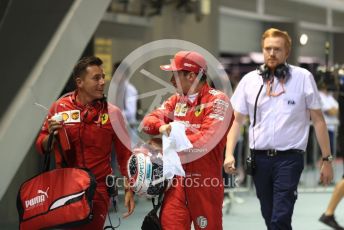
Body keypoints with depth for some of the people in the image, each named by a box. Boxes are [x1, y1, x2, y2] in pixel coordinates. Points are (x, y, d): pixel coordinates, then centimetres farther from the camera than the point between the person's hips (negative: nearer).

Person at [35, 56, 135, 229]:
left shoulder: (112, 112, -2)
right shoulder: (60, 107, 0)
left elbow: (124, 154, 3)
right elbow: (41, 146, 6)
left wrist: (129, 190, -1)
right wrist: (51, 135, -15)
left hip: (98, 189, -1)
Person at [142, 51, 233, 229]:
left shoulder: (218, 101, -11)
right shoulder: (176, 99, 12)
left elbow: (205, 140, -21)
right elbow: (148, 120, 10)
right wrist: (161, 127, -14)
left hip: (205, 182, -6)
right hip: (178, 180, 6)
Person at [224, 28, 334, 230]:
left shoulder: (303, 77, -2)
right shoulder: (250, 80, 5)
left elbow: (318, 119, 1)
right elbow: (236, 120, 8)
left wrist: (327, 159, 0)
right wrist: (229, 154, -5)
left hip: (289, 158, -4)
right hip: (259, 158, 4)